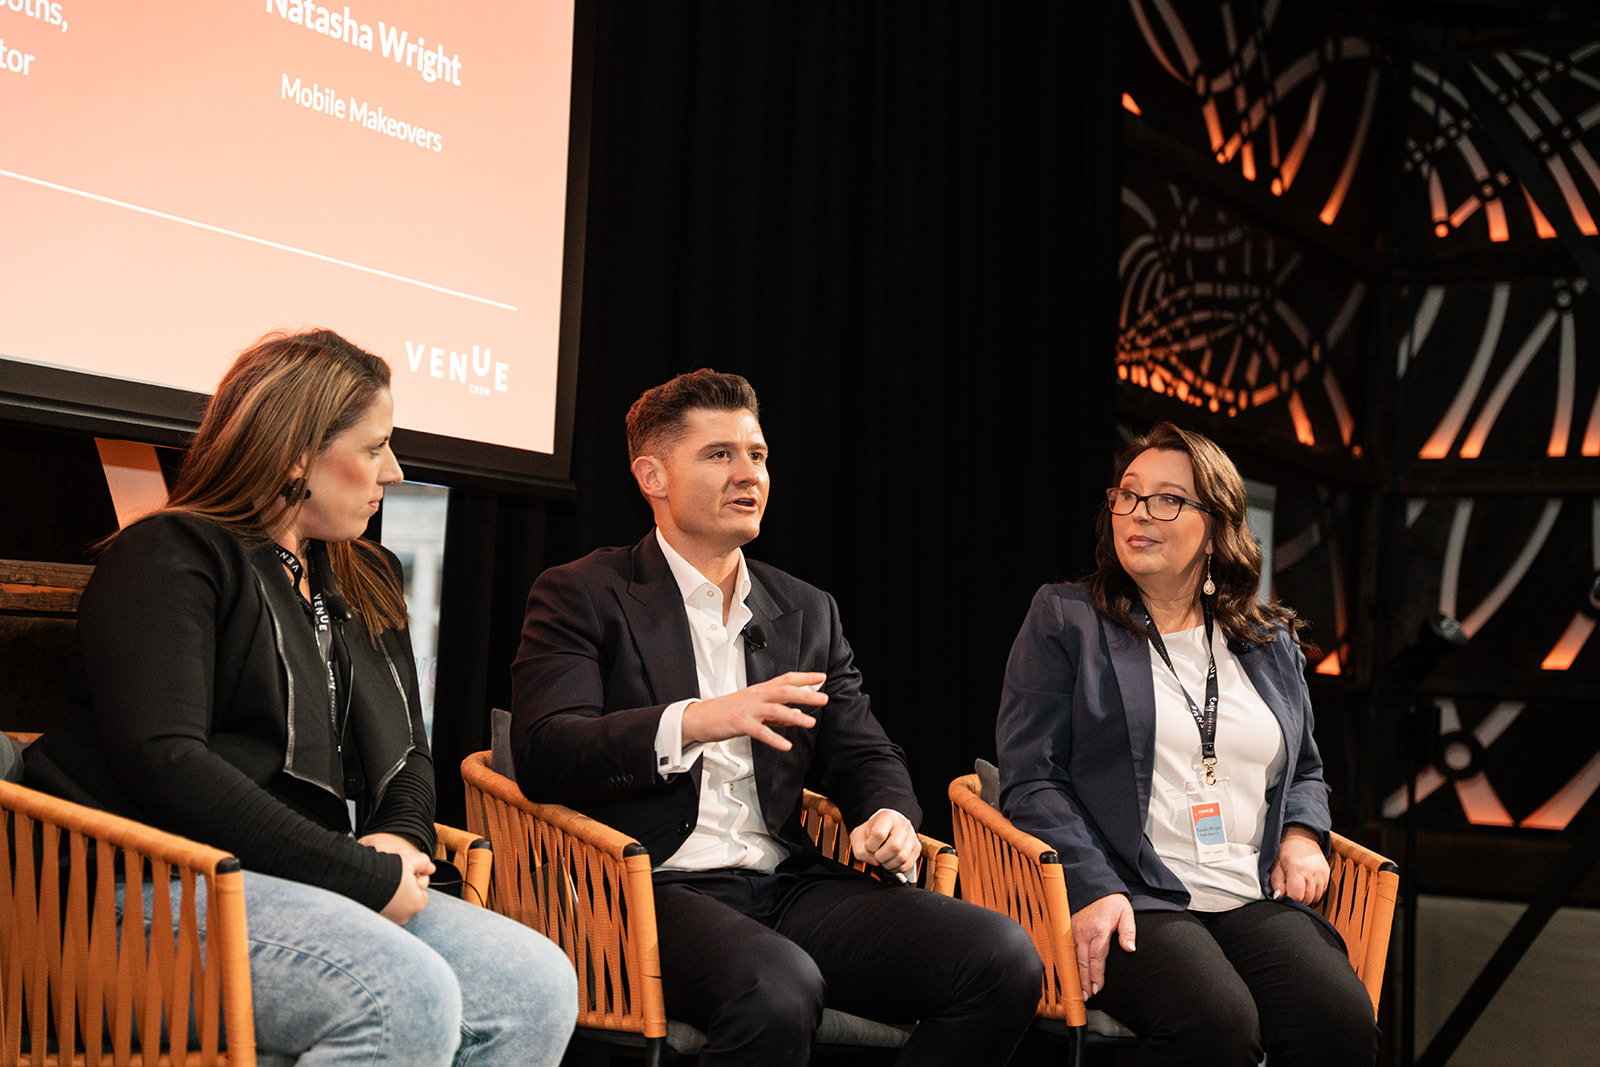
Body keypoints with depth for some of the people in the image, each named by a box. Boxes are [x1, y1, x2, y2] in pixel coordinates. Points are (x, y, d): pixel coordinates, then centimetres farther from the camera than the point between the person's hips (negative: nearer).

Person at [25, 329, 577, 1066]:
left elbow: (406, 751, 24)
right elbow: (164, 760, -17)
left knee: (538, 985, -17)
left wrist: (399, 838, -2)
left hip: (310, 885, 8)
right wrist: (364, 874, -18)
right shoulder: (172, 557, -4)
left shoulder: (365, 582, 22)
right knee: (408, 997, -33)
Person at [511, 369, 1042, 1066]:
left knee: (1004, 957, -18)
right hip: (658, 888, -5)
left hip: (791, 886, 6)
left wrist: (890, 815, -4)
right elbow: (542, 755, -9)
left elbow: (864, 755, 21)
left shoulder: (807, 613, 22)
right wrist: (694, 721, -25)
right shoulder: (581, 596, 5)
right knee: (778, 987, -38)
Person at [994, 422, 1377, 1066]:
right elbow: (1031, 778, 0)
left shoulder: (1272, 643, 21)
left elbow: (1305, 769, 32)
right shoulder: (1064, 620, 8)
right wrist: (1094, 889, -15)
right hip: (1128, 899, -4)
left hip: (1256, 897, 4)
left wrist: (1302, 833, 8)